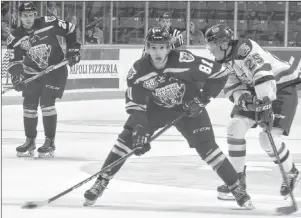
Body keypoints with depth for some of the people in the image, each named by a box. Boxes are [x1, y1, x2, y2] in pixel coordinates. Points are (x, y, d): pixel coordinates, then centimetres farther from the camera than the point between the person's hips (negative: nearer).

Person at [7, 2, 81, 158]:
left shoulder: (49, 23, -17)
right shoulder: (15, 38, -10)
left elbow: (69, 29, -3)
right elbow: (14, 61, -11)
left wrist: (73, 49, -2)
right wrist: (16, 75, -29)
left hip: (55, 69, -4)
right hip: (32, 73, 4)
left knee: (47, 103, -15)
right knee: (29, 105, 0)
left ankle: (50, 142, -6)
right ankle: (30, 141, 17)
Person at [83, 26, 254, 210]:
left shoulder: (185, 61, -32)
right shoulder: (138, 71, -24)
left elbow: (219, 73, -22)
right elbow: (135, 105, -18)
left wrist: (203, 98, -20)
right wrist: (140, 132, -30)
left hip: (188, 108, -2)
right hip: (155, 107, 2)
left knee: (207, 146, -14)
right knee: (127, 138, -11)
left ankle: (237, 189, -3)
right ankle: (101, 183, 0)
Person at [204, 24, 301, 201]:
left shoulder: (245, 48, -27)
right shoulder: (228, 60, 4)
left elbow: (264, 75, -38)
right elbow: (232, 87, 5)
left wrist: (265, 105, -45)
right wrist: (242, 96, -19)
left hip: (282, 88, -9)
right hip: (255, 92, 9)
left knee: (268, 138, -19)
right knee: (236, 127, -3)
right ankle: (238, 179, 8)